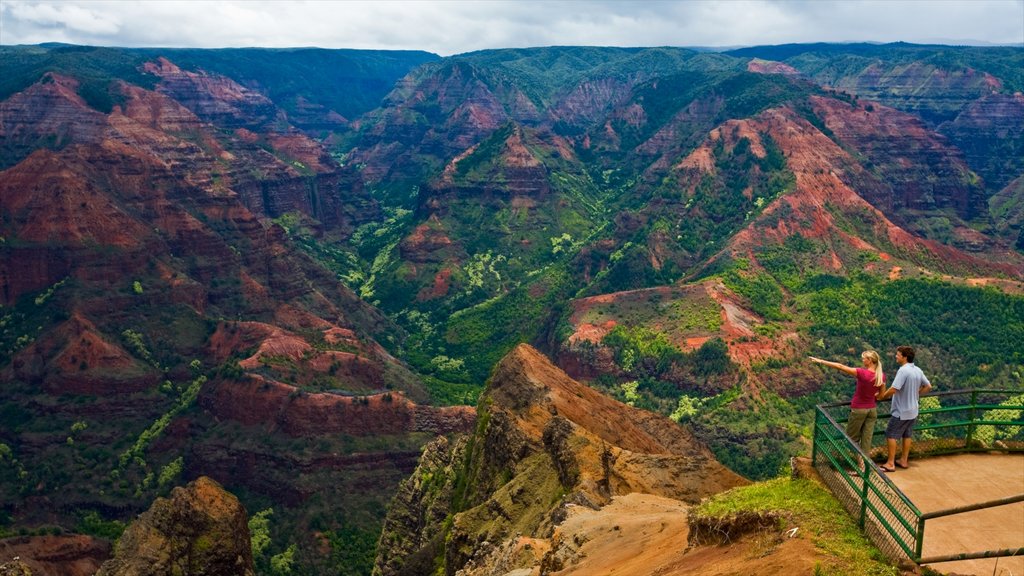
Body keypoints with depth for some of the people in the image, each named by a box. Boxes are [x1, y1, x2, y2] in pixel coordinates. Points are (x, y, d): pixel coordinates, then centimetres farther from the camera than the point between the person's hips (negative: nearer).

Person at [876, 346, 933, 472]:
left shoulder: (903, 370, -23)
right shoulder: (918, 370, 3)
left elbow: (893, 389, -28)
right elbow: (928, 387, 13)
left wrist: (882, 396, -13)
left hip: (901, 411, -8)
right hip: (913, 410, 8)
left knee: (891, 435, 0)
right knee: (907, 435, 18)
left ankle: (890, 464, 2)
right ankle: (904, 460, 27)